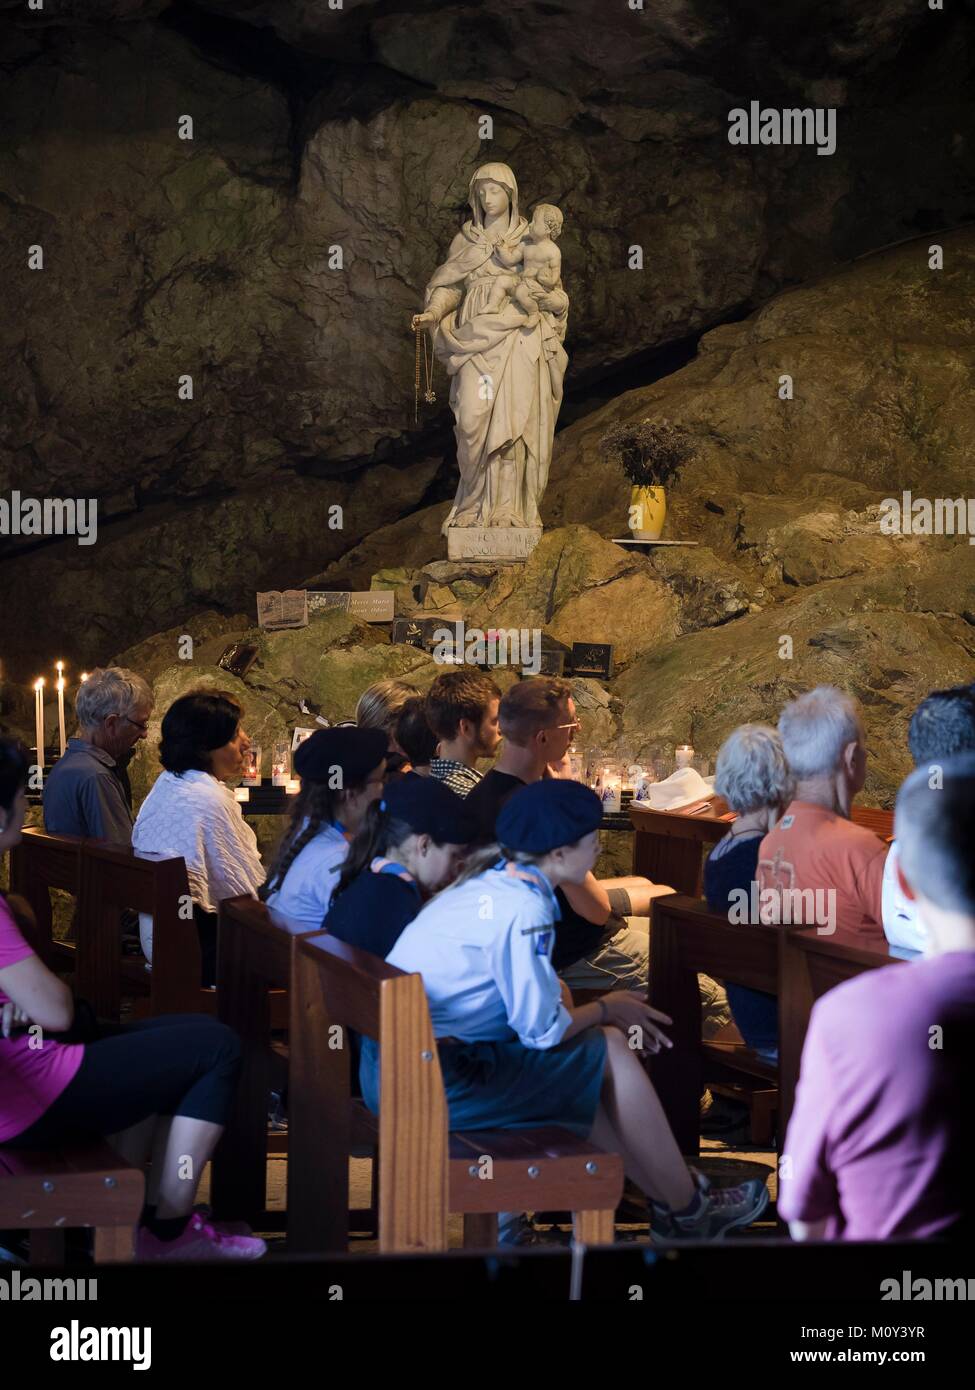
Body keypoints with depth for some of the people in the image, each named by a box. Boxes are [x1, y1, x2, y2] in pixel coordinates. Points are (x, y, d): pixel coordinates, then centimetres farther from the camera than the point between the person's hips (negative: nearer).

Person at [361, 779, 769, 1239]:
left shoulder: (492, 881, 10)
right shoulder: (524, 909, -19)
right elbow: (542, 1029, -15)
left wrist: (608, 1011, 10)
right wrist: (606, 1010, 3)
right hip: (430, 1080, -9)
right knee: (611, 1054, 0)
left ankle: (671, 1201, 20)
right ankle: (687, 1211, 15)